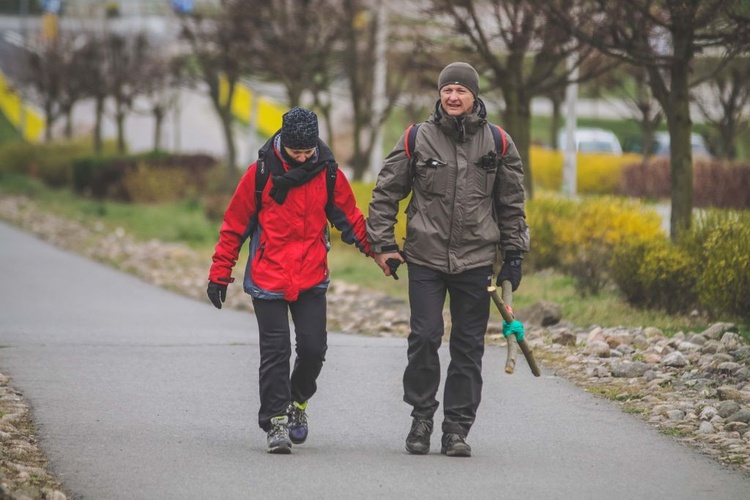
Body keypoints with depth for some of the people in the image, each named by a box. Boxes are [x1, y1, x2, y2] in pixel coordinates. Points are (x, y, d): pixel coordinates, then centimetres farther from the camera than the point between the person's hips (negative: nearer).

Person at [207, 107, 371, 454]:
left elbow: (350, 219, 13)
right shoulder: (261, 172, -6)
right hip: (267, 279, -2)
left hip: (312, 280, 2)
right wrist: (220, 274, 2)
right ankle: (276, 420, 2)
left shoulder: (328, 174, 0)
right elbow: (235, 224, 1)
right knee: (275, 350, -5)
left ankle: (298, 400, 25)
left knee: (313, 348, -2)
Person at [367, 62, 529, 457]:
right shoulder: (417, 140, 1)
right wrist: (382, 244, 2)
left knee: (468, 346, 3)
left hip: (476, 260, 1)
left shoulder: (498, 144, 5)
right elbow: (386, 192, 8)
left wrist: (514, 253, 10)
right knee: (424, 337, -8)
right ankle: (421, 417, 9)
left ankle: (457, 428, 11)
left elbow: (511, 203, 13)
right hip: (425, 259, -1)